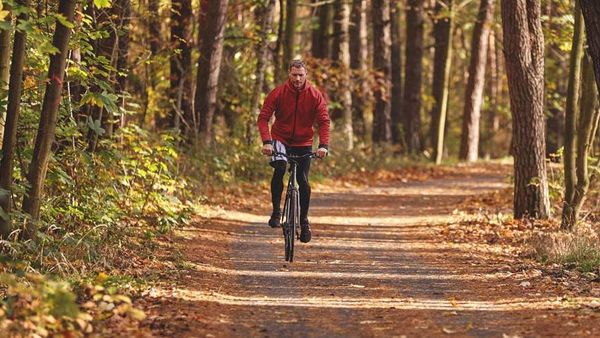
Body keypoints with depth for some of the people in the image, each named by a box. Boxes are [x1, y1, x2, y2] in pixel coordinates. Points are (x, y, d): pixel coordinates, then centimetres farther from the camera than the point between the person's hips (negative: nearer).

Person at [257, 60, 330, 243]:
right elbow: (263, 118, -17)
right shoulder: (277, 93, -14)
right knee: (279, 167, -29)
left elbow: (324, 121, -13)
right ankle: (276, 211, -18)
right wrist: (266, 141, -32)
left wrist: (323, 145, -28)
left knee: (303, 180, -4)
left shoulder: (315, 95, -11)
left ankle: (304, 221, 15)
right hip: (280, 139, -1)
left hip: (303, 143, 1)